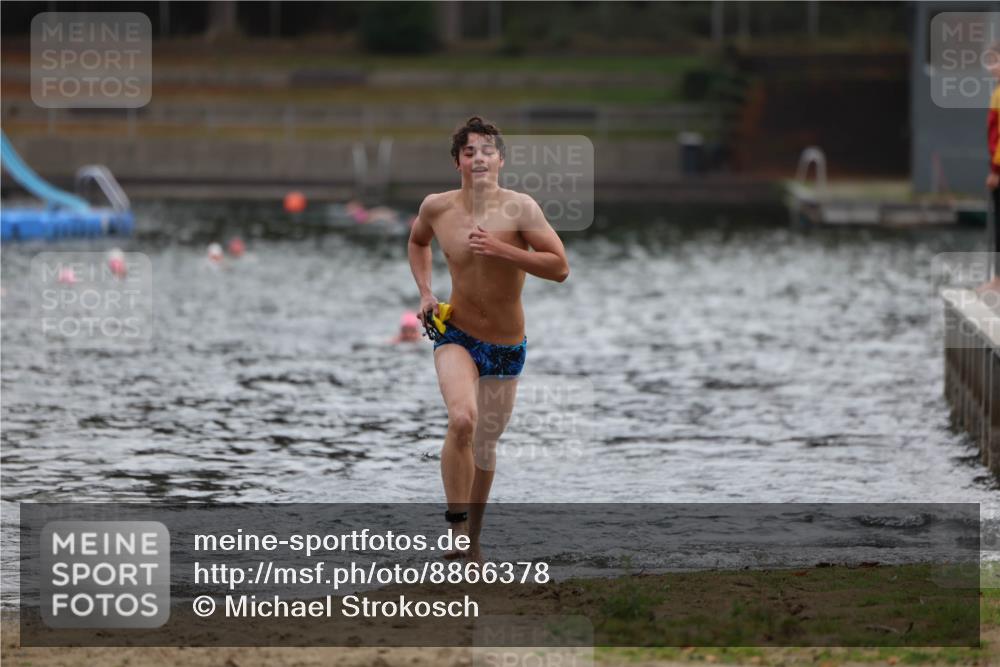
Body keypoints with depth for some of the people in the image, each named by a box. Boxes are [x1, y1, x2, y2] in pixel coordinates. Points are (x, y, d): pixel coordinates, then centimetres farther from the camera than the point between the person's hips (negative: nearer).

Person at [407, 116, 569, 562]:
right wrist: (425, 293, 3)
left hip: (507, 347, 1)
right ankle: (456, 525, -18)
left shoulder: (520, 209, -15)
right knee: (462, 420, -29)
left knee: (486, 443, 16)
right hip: (456, 337, -1)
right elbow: (417, 242, 17)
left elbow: (559, 268, -19)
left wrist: (501, 250, -28)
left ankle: (472, 537, 37)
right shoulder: (437, 208, -6)